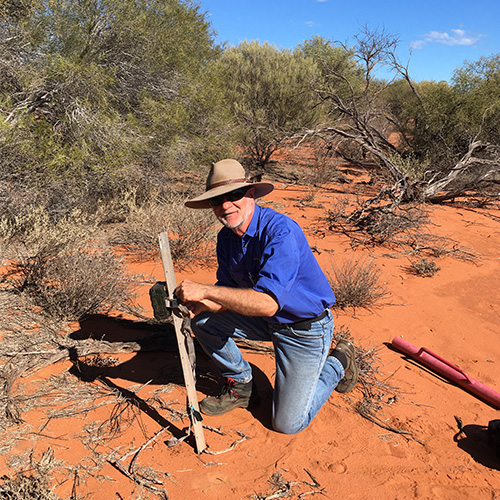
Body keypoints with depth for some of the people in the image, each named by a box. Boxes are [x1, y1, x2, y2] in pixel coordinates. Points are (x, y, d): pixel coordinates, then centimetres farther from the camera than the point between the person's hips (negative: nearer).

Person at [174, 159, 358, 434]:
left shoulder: (281, 231, -30)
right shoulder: (226, 238, -4)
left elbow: (268, 303, -39)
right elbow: (228, 293, -1)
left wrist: (205, 290, -41)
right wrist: (195, 305, -21)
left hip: (305, 328, -7)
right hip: (266, 320, 7)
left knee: (288, 423, -5)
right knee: (203, 322, -5)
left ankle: (337, 362, 19)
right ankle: (241, 386, 16)